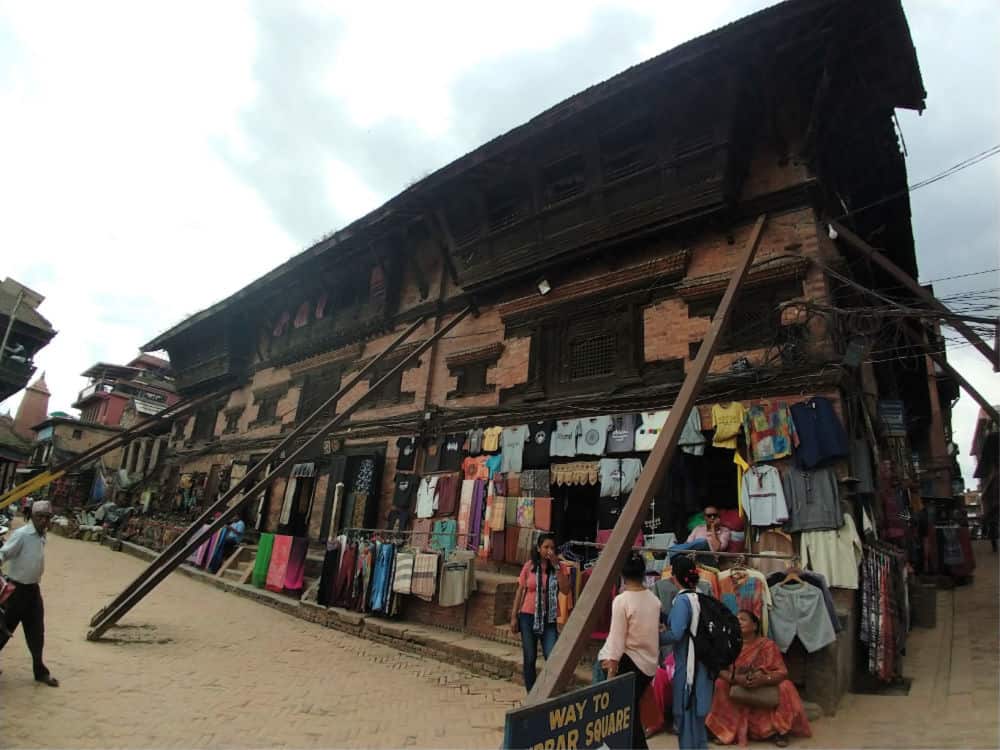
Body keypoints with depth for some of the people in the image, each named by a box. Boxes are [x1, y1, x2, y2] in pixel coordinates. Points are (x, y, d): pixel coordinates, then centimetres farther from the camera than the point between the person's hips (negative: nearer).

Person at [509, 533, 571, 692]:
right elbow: (520, 591, 4)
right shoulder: (529, 566, -1)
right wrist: (514, 616, 2)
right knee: (530, 658, 8)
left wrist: (556, 566, -18)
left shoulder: (558, 568, 0)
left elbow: (565, 590, -14)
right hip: (528, 616, 0)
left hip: (549, 618, 0)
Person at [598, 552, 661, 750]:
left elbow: (617, 637, -16)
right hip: (650, 662, 6)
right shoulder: (654, 598, -2)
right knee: (633, 707, 20)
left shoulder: (622, 600, -19)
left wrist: (612, 668, -6)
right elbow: (655, 631, 5)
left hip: (630, 662, -6)